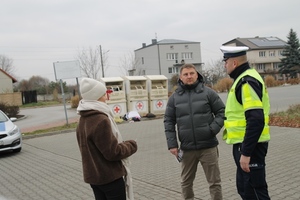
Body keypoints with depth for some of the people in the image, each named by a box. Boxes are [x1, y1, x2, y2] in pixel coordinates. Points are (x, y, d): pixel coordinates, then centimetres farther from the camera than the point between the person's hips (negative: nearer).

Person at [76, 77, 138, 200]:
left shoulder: (83, 120, 7)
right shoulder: (101, 120, -23)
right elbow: (113, 152, -22)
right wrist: (131, 146, -5)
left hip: (93, 176, 8)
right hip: (110, 177, -8)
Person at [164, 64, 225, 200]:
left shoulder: (208, 92, 0)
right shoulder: (174, 98, 5)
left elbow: (222, 112, 3)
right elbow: (168, 122, 6)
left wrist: (214, 128, -12)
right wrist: (172, 144, -2)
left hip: (208, 146, -2)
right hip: (187, 148, 2)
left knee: (214, 182, 7)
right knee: (186, 182, 15)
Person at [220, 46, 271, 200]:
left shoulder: (247, 81, -18)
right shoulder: (243, 79, 15)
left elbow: (256, 120, -27)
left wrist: (246, 152, -26)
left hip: (250, 145, -10)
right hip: (245, 143, 10)